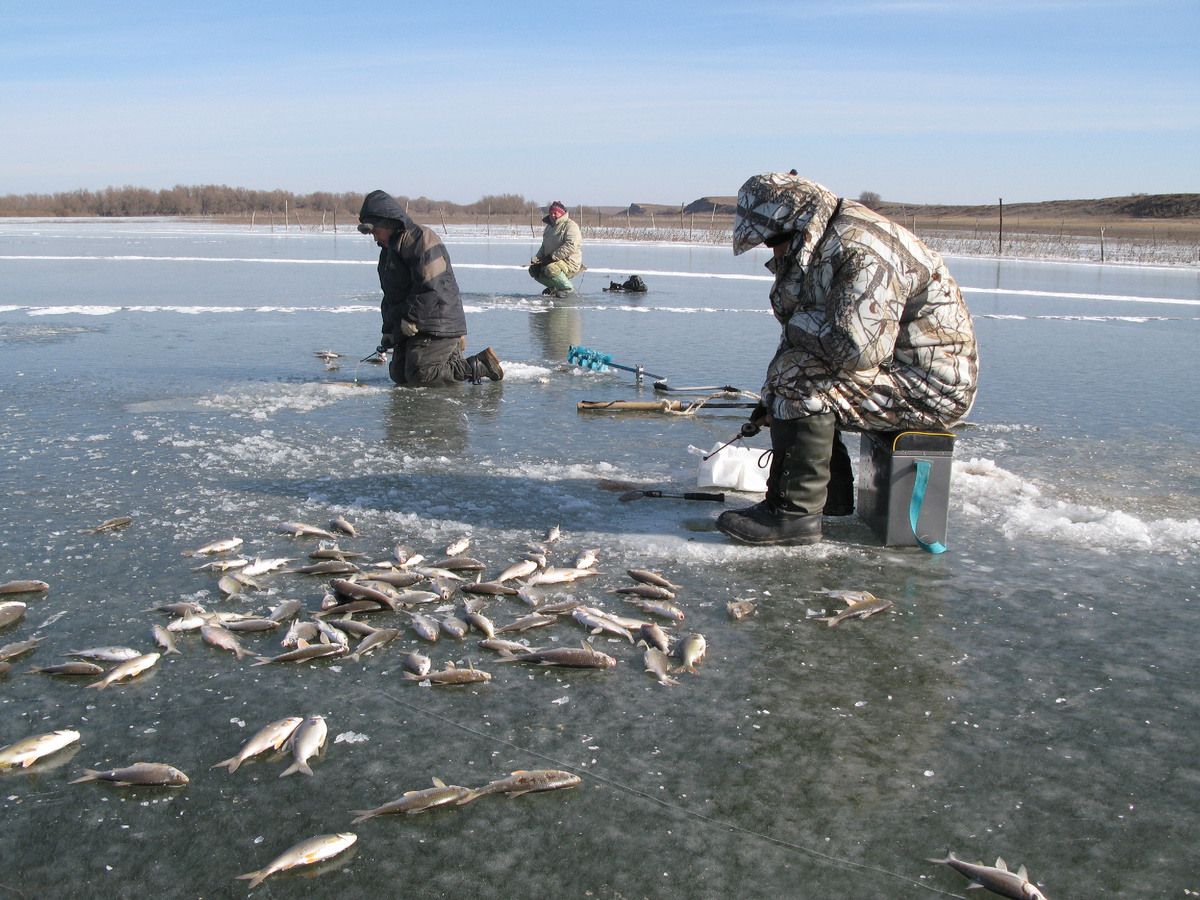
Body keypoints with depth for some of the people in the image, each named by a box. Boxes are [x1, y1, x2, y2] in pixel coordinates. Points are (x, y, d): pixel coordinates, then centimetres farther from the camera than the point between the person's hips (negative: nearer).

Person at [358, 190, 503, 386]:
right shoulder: (388, 248, 21)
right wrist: (388, 330, 18)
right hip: (408, 330, 10)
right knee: (398, 375, 4)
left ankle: (479, 366, -8)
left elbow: (430, 286, -23)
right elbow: (390, 296, 26)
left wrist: (411, 318, -20)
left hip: (437, 326, -10)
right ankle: (454, 361, 13)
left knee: (419, 376, -19)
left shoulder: (420, 238, -12)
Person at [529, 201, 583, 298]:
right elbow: (544, 246, 25)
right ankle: (554, 287, 15)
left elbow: (571, 246, -25)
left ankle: (568, 288, -14)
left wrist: (552, 257, -25)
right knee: (533, 270, 4)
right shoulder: (549, 227, 19)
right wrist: (537, 257, 3)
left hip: (569, 263, -10)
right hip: (553, 261, 10)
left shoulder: (570, 226, -11)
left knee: (551, 269, -36)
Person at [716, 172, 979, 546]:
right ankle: (832, 495, 18)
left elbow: (855, 348, -35)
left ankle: (794, 511, -17)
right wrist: (771, 404, 9)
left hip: (931, 387, -11)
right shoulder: (824, 244, 9)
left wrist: (798, 324, -16)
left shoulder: (861, 252, -25)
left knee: (797, 377, -22)